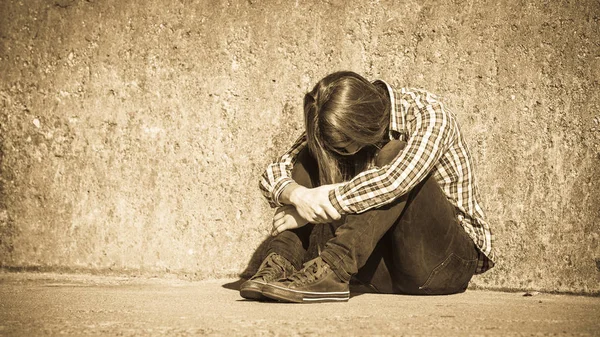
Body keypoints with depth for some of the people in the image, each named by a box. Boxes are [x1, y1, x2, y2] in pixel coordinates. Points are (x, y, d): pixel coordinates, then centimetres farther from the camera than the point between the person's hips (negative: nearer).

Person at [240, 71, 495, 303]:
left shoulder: (426, 115, -16)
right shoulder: (336, 131, -1)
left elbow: (395, 180, -35)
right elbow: (273, 174, -6)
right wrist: (298, 195, -29)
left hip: (448, 260, -4)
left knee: (394, 154, -29)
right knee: (313, 155, -8)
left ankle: (331, 270, -40)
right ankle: (280, 263, -25)